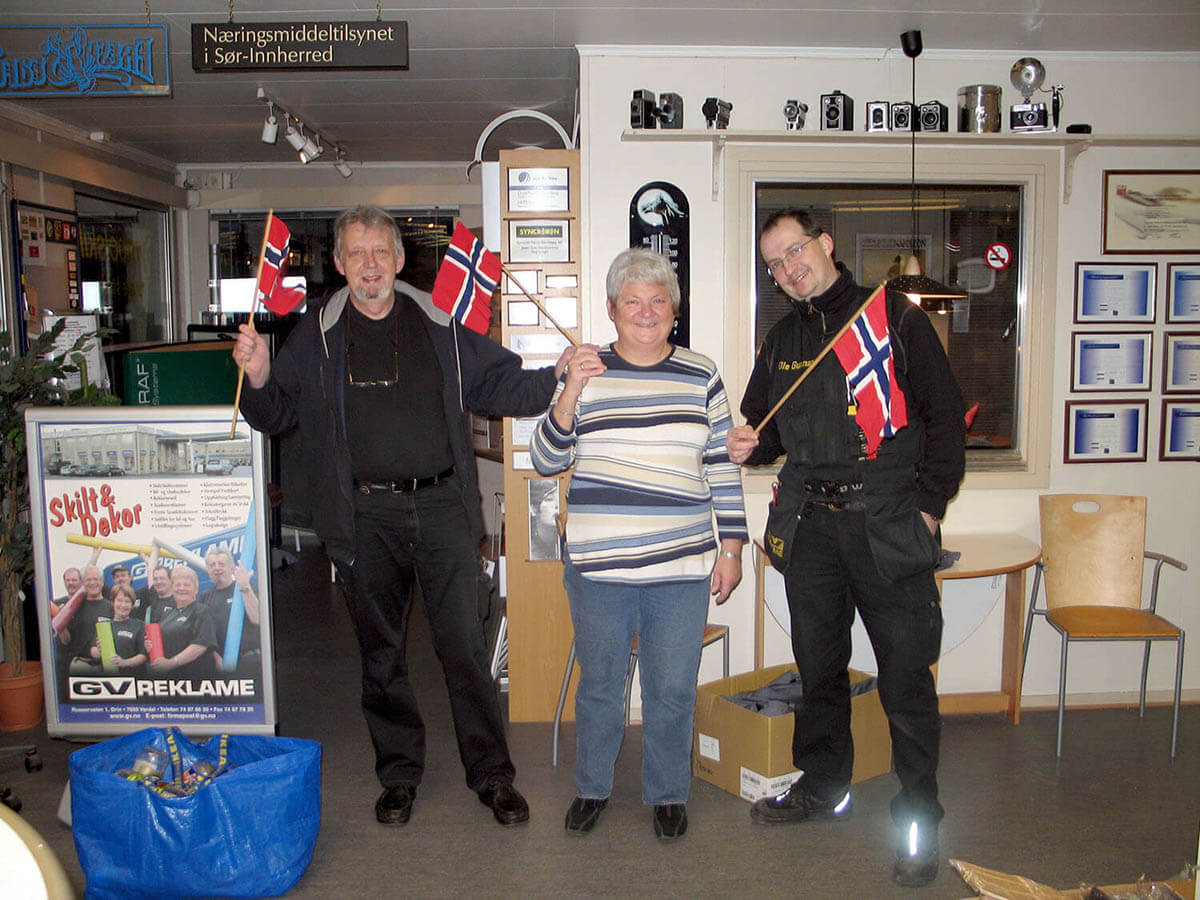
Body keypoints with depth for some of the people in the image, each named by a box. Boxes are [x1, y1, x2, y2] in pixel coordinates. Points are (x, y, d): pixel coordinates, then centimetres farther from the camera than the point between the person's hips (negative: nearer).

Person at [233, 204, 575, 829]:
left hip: (442, 506, 0)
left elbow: (500, 384, 9)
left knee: (465, 645, 2)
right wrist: (258, 376, -12)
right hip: (365, 514, 1)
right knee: (380, 649, 12)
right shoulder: (317, 334, 5)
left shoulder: (440, 324, 5)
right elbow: (275, 415, 7)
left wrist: (556, 375, -6)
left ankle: (491, 774, 16)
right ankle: (399, 773, 29)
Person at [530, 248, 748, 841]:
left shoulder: (701, 377, 5)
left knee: (672, 690, 10)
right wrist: (570, 394, -17)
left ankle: (668, 793, 31)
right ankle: (592, 787, 34)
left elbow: (723, 467, 7)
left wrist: (730, 548, 4)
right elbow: (545, 460, -3)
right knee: (599, 683, 14)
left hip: (682, 569, 0)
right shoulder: (586, 374, 2)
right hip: (598, 568, 0)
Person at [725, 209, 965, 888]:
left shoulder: (895, 317, -1)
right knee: (818, 664, 14)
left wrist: (929, 507, -8)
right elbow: (767, 423, 24)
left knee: (906, 674, -1)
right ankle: (823, 786, 32)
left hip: (888, 525, -5)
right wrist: (750, 446, 0)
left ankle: (919, 816, 15)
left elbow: (945, 414, -2)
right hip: (810, 523, 5)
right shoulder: (783, 340, 15)